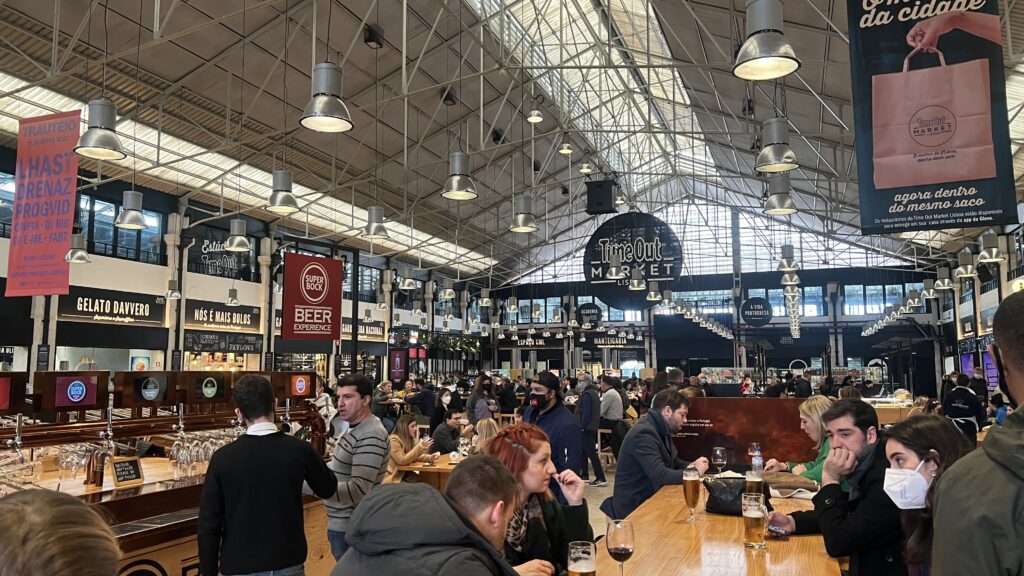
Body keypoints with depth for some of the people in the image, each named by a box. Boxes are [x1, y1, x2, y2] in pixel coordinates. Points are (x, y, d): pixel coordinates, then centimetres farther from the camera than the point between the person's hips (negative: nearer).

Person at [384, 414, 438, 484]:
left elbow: (416, 456, 12)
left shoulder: (410, 439, 9)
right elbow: (402, 461, -23)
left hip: (407, 475, 8)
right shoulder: (394, 440, -16)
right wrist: (420, 446, -27)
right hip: (394, 479, -8)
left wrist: (429, 458, -9)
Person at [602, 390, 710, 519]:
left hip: (650, 498, 9)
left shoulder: (661, 430, 7)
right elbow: (660, 475, -28)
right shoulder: (644, 433, -22)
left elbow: (673, 462, 18)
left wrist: (691, 466, -2)